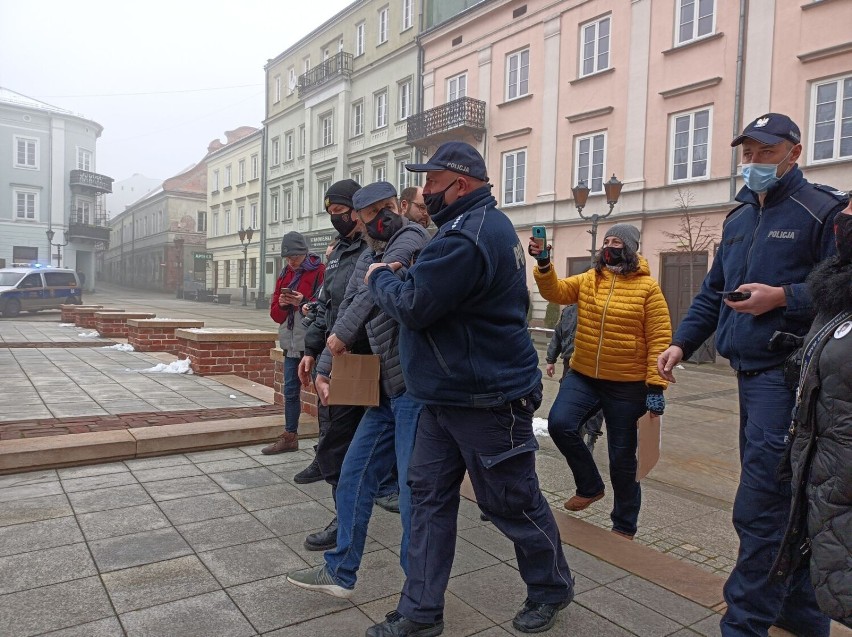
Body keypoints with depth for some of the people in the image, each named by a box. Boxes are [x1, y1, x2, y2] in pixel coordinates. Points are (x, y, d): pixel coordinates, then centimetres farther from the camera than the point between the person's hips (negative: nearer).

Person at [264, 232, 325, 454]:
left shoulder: (320, 272, -7)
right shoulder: (284, 275, 14)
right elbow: (275, 313, 12)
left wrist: (303, 302, -23)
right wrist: (281, 304, -9)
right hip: (291, 343, 7)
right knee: (290, 391, 13)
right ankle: (289, 436, 25)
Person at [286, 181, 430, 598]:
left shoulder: (411, 238, -9)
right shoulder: (367, 259, 16)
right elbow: (346, 310, 21)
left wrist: (343, 334, -14)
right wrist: (324, 368, 14)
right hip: (388, 389, 9)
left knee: (414, 492, -2)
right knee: (354, 474, 16)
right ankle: (340, 571, 32)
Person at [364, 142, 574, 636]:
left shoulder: (468, 238, -22)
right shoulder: (487, 224, 14)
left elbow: (411, 306, -23)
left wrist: (380, 278, -6)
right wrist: (402, 277, 6)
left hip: (489, 400, -10)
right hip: (446, 395, 10)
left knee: (512, 502, 9)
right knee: (430, 497, 11)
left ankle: (553, 591, 34)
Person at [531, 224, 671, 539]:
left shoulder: (648, 287, -7)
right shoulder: (588, 280, 6)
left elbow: (660, 340, -9)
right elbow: (555, 291, -7)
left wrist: (655, 386, -14)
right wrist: (543, 263, -25)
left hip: (627, 386, -3)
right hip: (582, 377, 4)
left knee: (622, 457, 7)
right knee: (559, 423, -18)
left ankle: (624, 525, 30)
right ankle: (590, 486, 10)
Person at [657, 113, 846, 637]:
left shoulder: (823, 212, -5)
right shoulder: (739, 219, 18)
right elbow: (713, 292, 21)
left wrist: (783, 297, -20)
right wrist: (681, 342, 12)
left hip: (786, 375, -8)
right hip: (749, 376, 8)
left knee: (760, 509, -7)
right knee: (784, 502, 17)